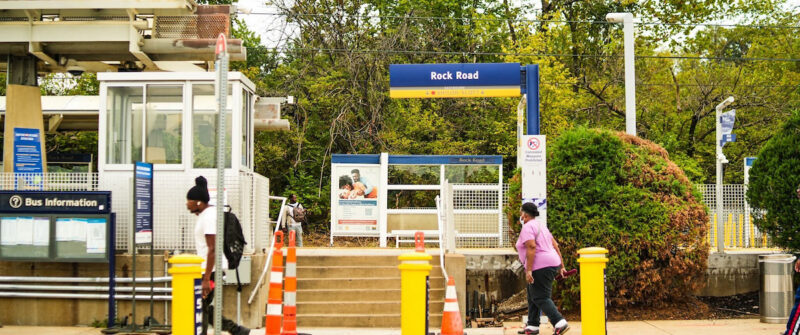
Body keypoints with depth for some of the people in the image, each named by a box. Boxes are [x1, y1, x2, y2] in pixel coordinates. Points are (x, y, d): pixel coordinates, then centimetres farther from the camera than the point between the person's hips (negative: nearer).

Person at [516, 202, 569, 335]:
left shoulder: (527, 227, -11)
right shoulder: (540, 225, 18)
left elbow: (531, 247, -24)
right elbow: (555, 246, 17)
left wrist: (528, 270, -24)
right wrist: (561, 266, 18)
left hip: (540, 266, -10)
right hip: (552, 264, 10)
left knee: (541, 298, -9)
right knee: (532, 296, 18)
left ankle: (560, 323, -19)